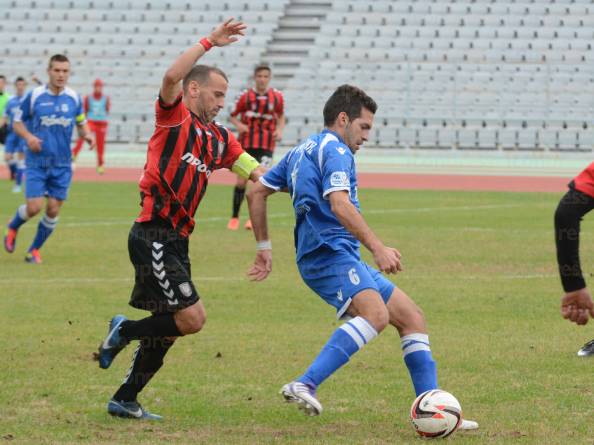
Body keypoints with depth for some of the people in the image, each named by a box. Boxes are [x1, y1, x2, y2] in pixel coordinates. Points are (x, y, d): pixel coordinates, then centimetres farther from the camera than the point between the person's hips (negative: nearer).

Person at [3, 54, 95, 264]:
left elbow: (81, 123, 15)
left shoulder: (74, 98, 2)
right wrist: (28, 137, -16)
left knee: (53, 210, -1)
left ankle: (34, 250, 18)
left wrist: (87, 135, -7)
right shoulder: (34, 95, -5)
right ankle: (12, 227, 22)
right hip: (36, 162, -3)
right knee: (34, 207, -12)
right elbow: (17, 122, 3)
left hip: (62, 164, 3)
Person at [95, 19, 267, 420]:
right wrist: (209, 43, -24)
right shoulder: (175, 117, -5)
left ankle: (126, 400, 21)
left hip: (176, 241, 9)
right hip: (154, 236, -9)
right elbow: (172, 76, -25)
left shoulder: (219, 138, 17)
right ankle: (125, 330, 7)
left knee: (171, 325, 11)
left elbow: (258, 173, 17)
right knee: (192, 319, -14)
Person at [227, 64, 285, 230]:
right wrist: (238, 125, -15)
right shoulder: (246, 96, -3)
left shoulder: (276, 97, 1)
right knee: (241, 181, 1)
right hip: (247, 142, 0)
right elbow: (233, 116, 6)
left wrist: (279, 130, -1)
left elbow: (281, 116, 17)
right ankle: (234, 217, 16)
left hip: (266, 145, 0)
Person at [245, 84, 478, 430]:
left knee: (412, 318, 9)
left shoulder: (301, 152, 25)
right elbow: (339, 205, -22)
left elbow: (256, 193, 28)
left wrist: (265, 248, 31)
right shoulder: (336, 151, -5)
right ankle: (305, 386, -43)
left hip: (345, 258, 11)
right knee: (376, 313, -35)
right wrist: (377, 247, -27)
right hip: (329, 253, -11)